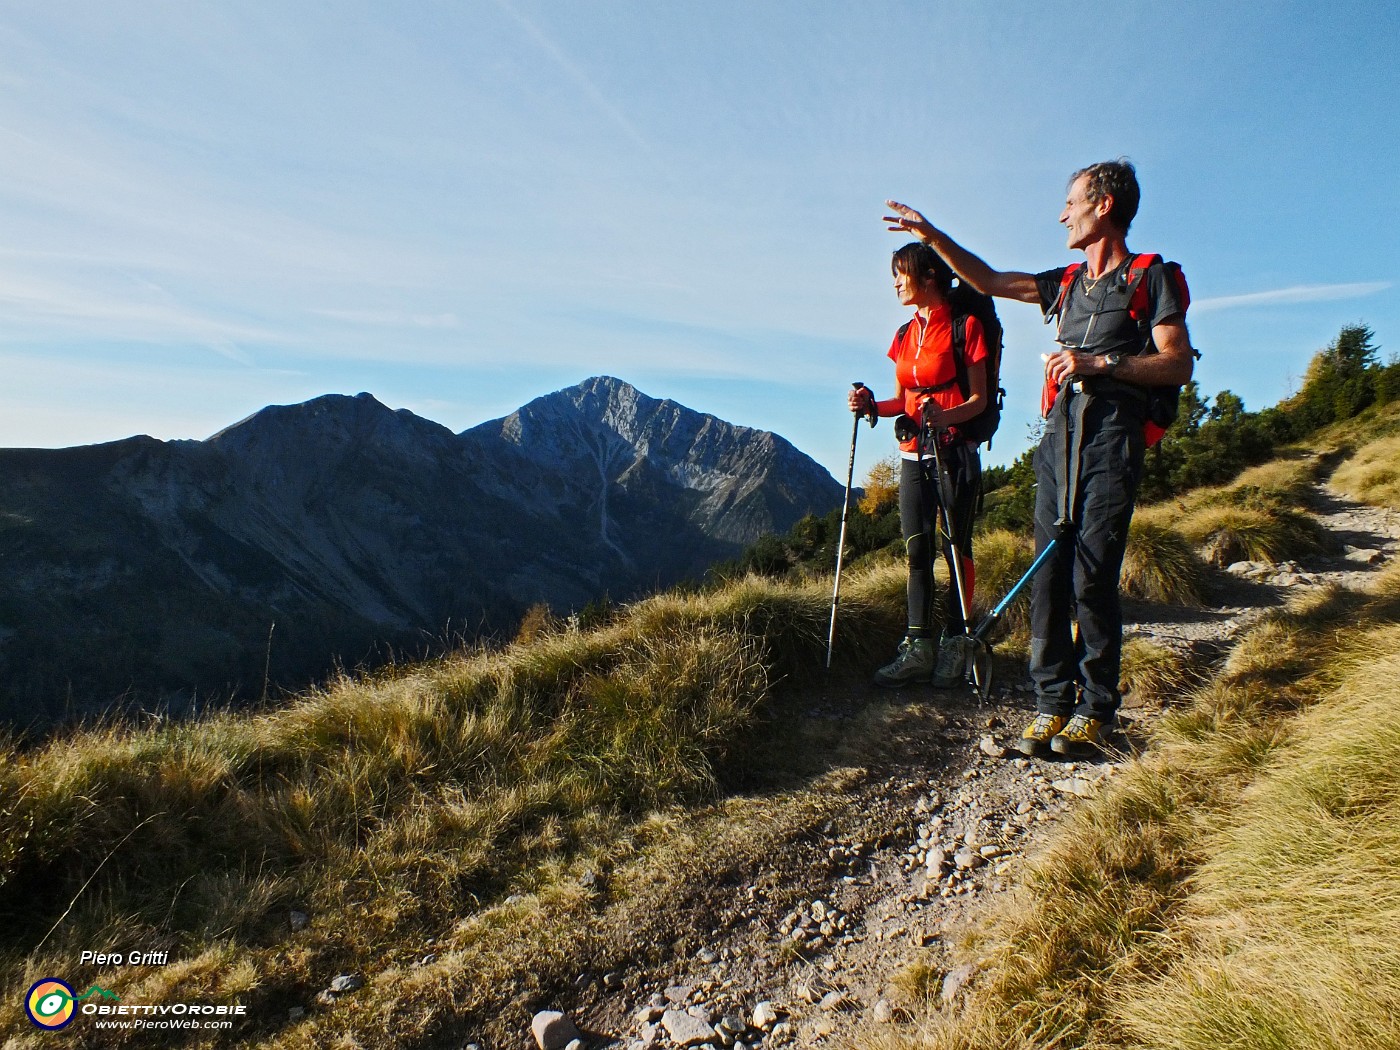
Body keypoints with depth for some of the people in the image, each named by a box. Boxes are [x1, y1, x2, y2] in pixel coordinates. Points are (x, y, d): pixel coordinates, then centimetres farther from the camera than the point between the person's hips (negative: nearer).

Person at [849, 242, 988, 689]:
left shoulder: (965, 326, -4)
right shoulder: (905, 335, 15)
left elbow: (980, 398, -7)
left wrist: (946, 416, -26)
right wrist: (872, 405, -3)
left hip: (955, 451, -6)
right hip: (913, 454, 6)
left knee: (956, 546, -1)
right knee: (916, 548, 2)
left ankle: (954, 644, 8)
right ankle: (918, 646, 5)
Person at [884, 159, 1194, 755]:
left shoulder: (1151, 278, 5)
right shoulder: (1067, 282, 24)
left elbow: (1179, 365, -4)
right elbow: (989, 281, 27)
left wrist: (1101, 361, -14)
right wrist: (933, 236, 23)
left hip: (1111, 437, -5)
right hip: (1059, 435, 6)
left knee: (1093, 579, -10)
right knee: (1049, 575, -1)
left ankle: (1094, 712, 2)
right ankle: (1051, 706, 4)